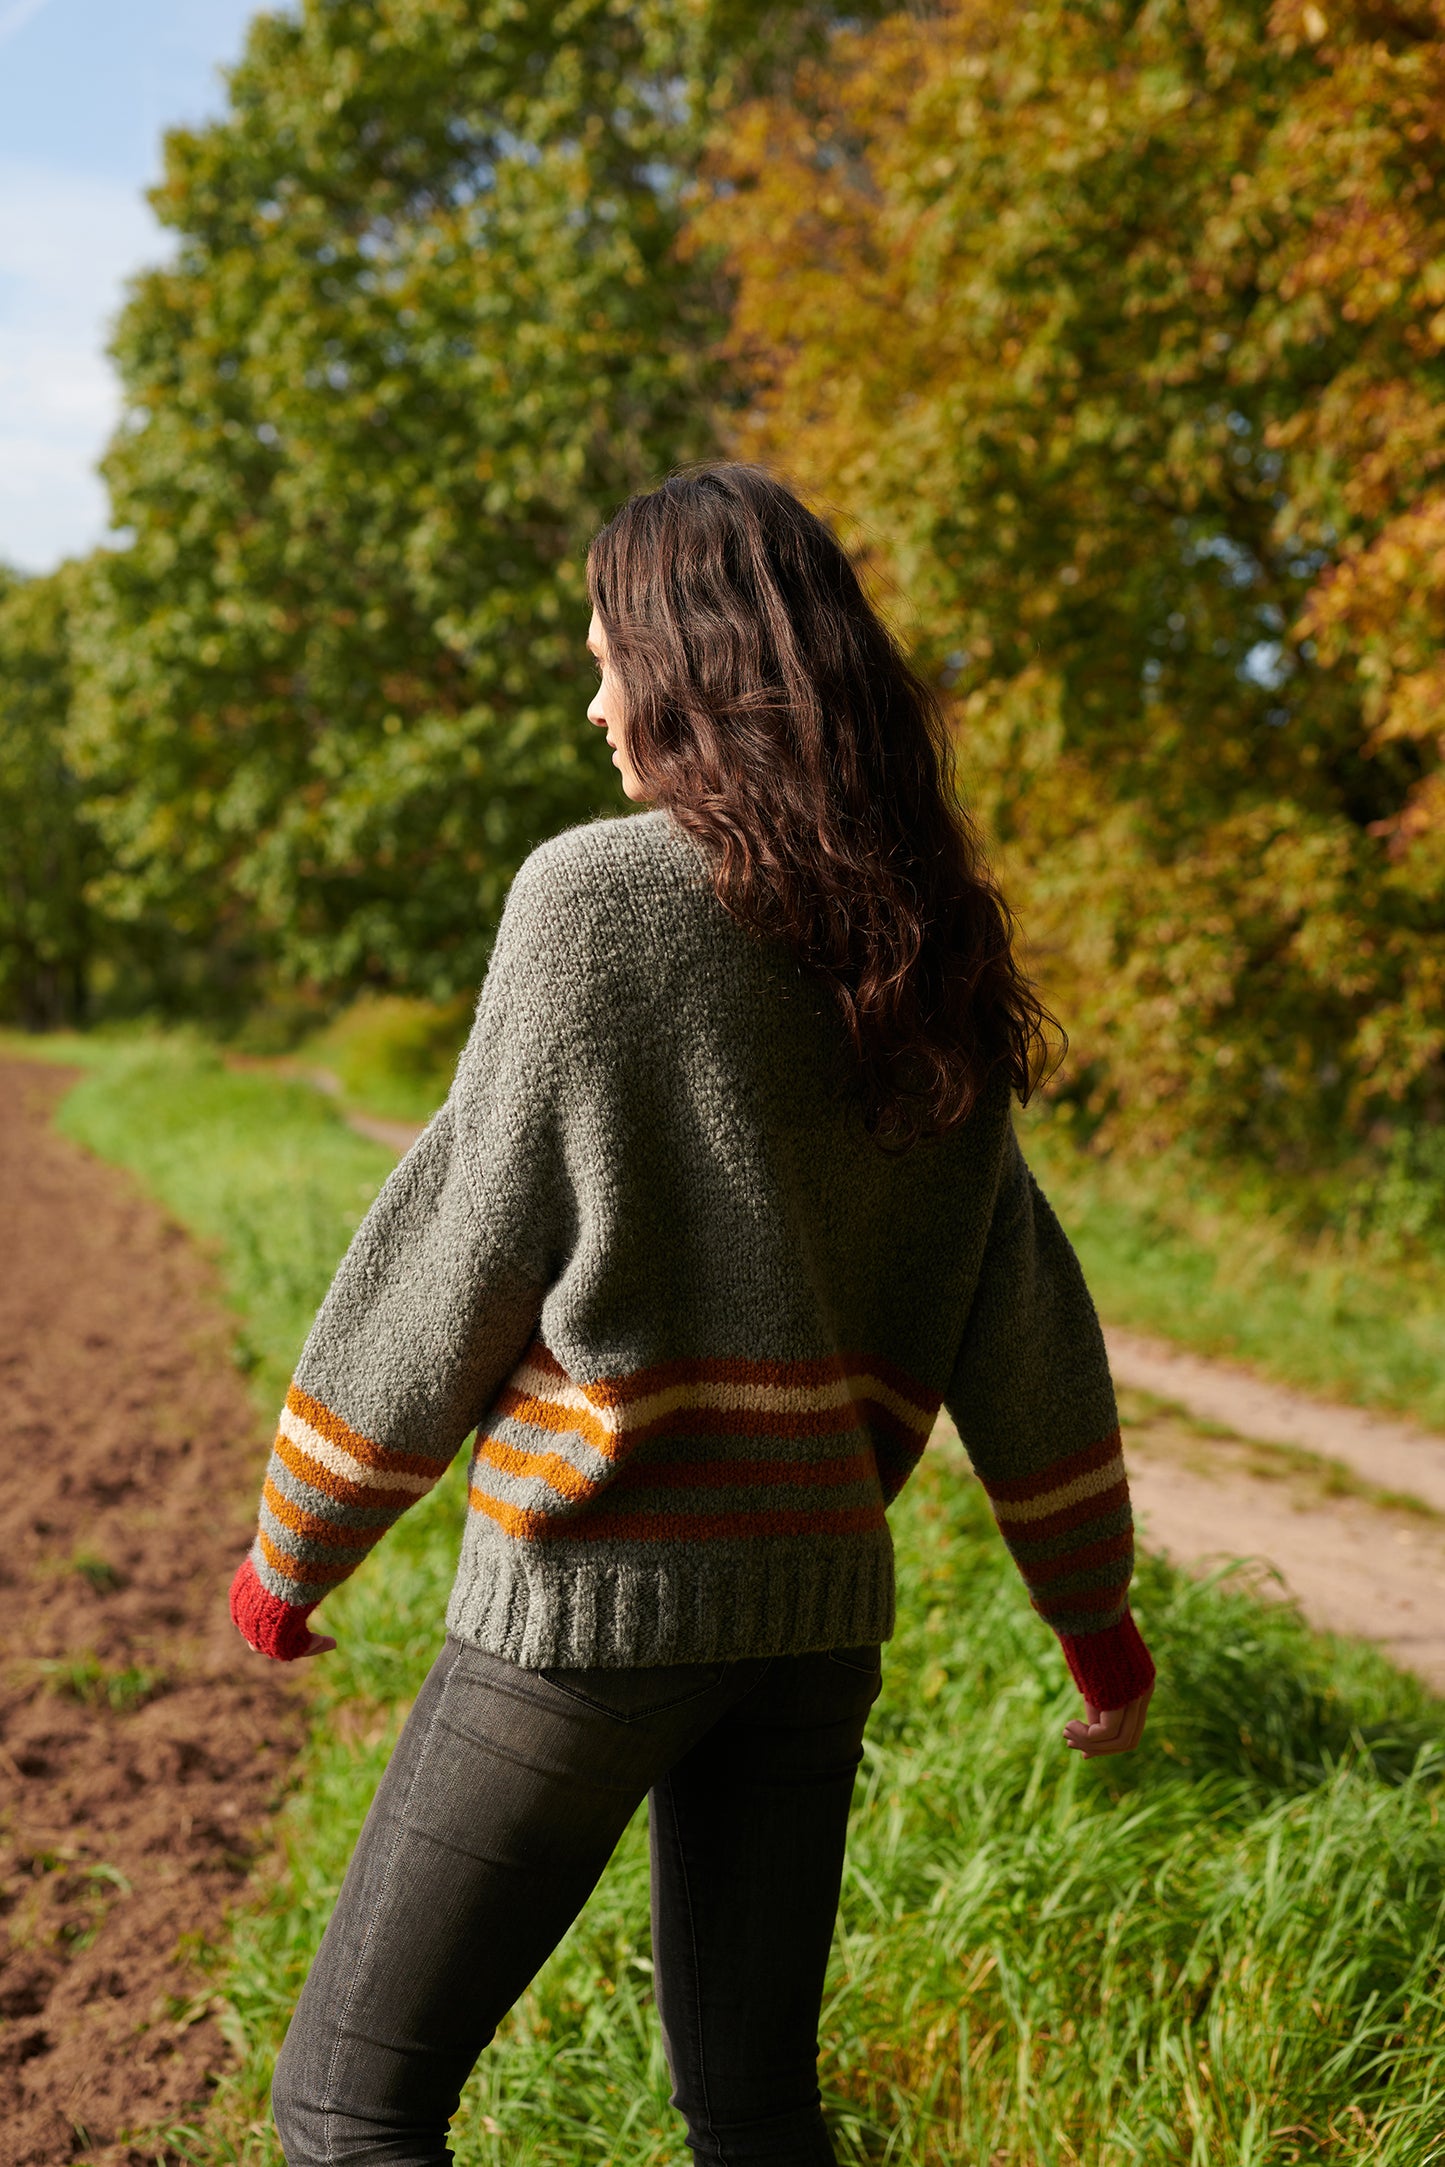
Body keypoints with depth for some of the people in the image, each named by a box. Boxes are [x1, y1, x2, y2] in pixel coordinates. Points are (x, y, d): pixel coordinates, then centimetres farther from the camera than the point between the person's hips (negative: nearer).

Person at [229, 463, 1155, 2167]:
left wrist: (290, 1548, 3)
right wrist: (1090, 1601, 20)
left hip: (597, 1589, -7)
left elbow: (458, 1256, -9)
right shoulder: (914, 953, 8)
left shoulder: (599, 894, -11)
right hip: (815, 1594, 7)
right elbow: (1013, 1305, 12)